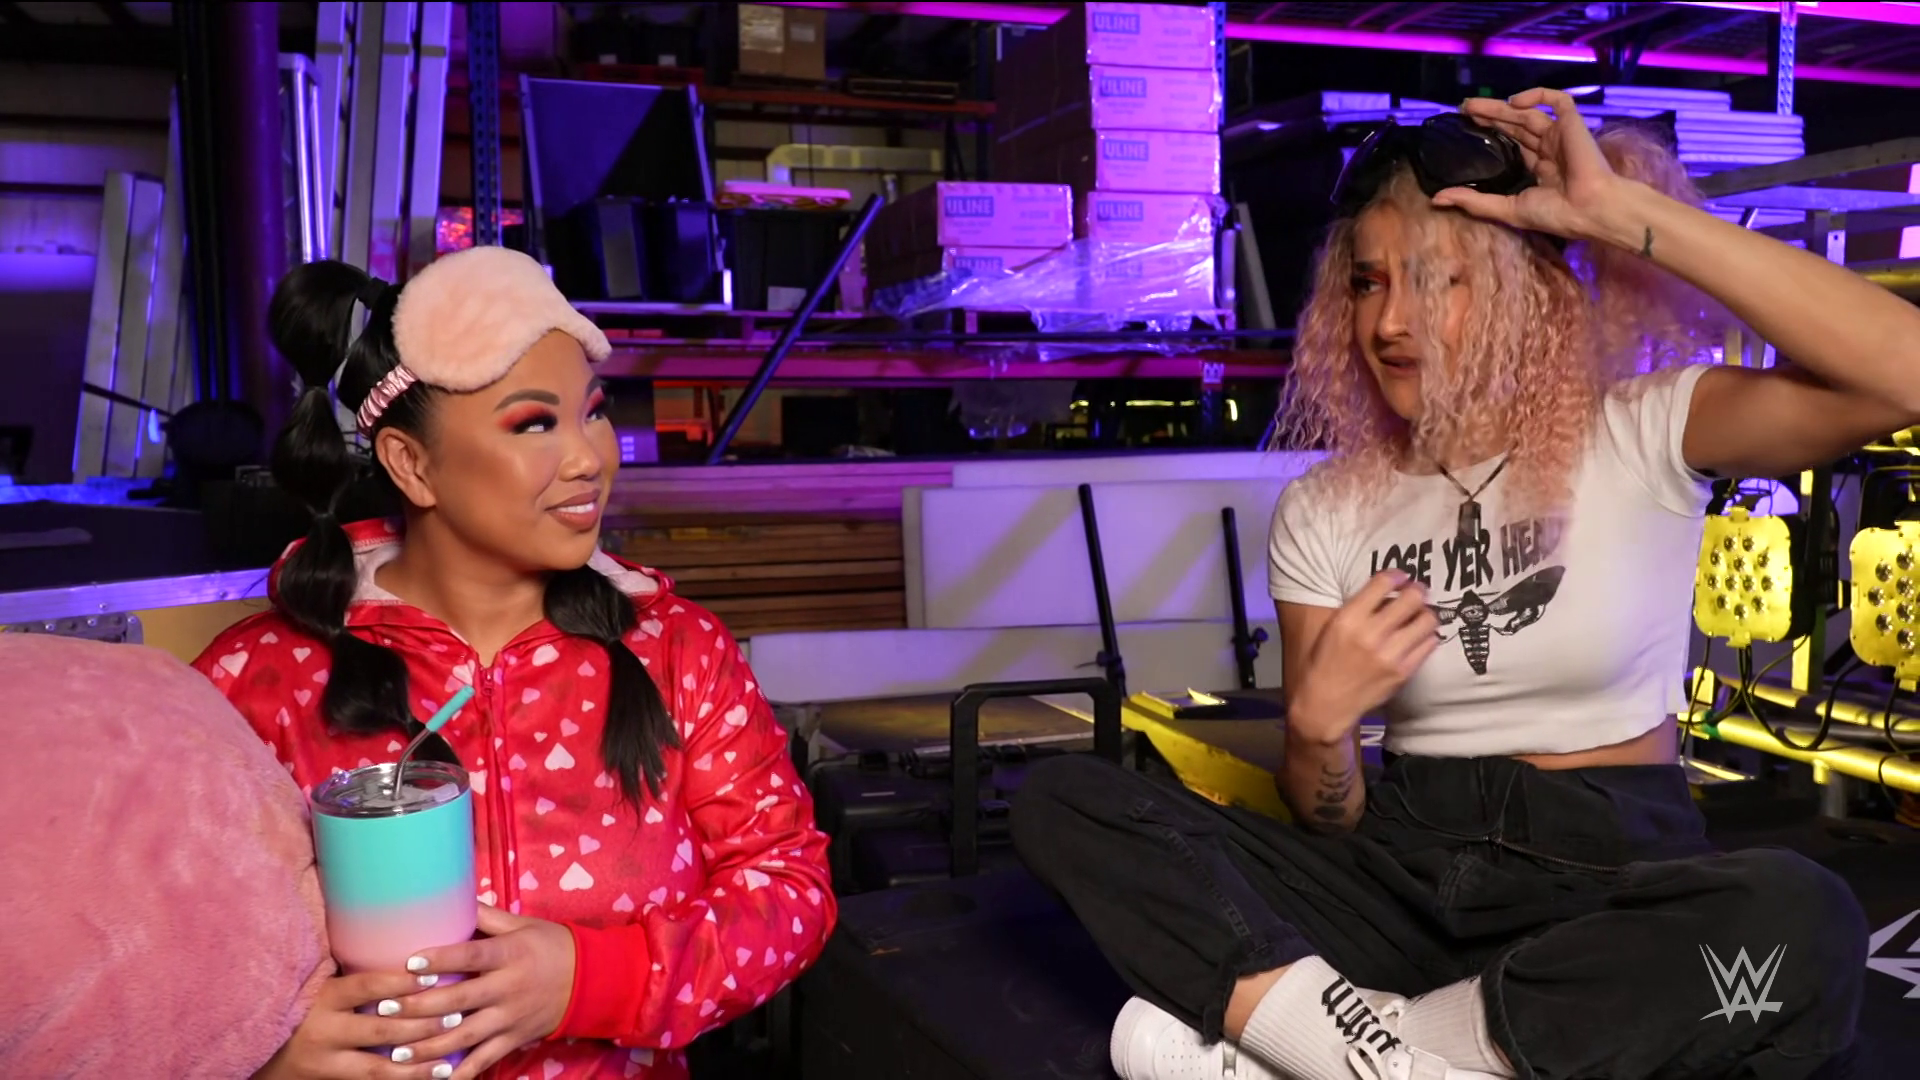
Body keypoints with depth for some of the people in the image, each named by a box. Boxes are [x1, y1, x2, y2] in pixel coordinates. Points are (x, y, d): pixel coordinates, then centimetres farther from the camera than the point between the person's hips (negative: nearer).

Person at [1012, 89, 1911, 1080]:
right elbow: (1327, 821, 5)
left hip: (1610, 877, -2)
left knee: (1800, 925, -37)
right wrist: (1317, 721, -19)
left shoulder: (1641, 438, -3)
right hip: (1402, 874, 2)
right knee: (1061, 803, -15)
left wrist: (1625, 214, -20)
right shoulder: (1321, 511, 3)